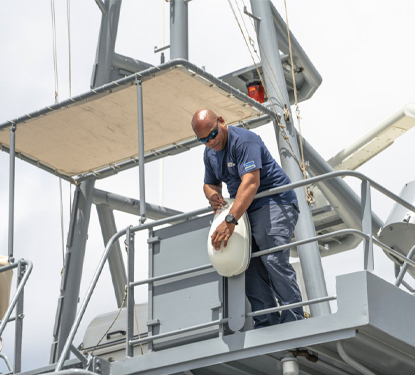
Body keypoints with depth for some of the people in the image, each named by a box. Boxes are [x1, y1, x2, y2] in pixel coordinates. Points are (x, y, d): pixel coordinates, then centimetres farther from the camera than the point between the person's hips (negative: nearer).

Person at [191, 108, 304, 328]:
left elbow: (251, 182, -30)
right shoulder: (210, 153, 11)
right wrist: (212, 194, -3)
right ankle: (267, 325, -6)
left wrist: (230, 221, -38)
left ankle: (294, 320, -21)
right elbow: (210, 183, 25)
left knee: (273, 259, -22)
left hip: (274, 203, -9)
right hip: (247, 210, 9)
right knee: (250, 267, -4)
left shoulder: (244, 141, -18)